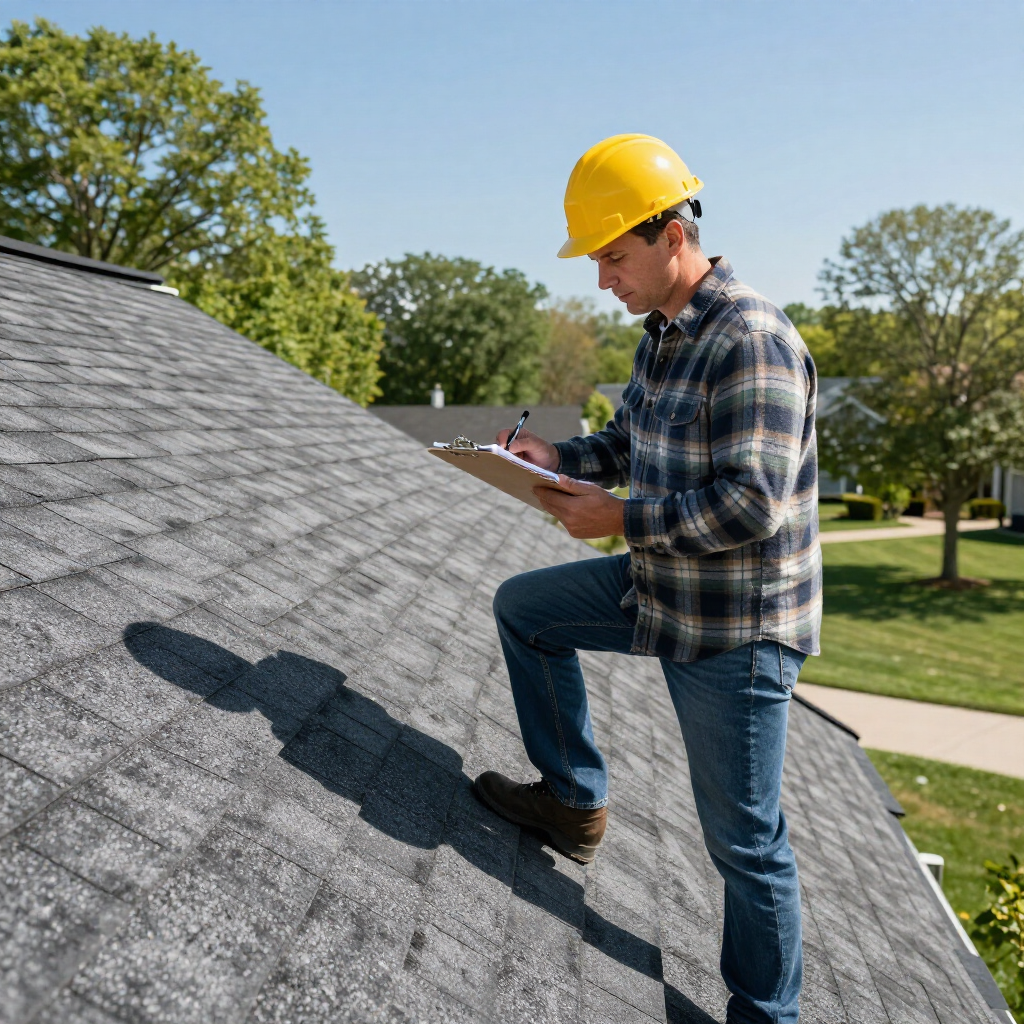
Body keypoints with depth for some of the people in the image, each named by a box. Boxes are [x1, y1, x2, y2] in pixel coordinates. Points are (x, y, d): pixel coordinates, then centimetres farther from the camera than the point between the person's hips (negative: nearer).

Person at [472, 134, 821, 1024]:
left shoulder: (752, 342, -23)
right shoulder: (661, 335, 6)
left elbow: (750, 506, -28)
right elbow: (628, 442, 17)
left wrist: (618, 517, -21)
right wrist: (558, 458, -1)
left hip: (736, 629, -9)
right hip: (659, 590, 9)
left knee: (745, 839, 5)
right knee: (523, 608, 16)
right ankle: (575, 799, 26)